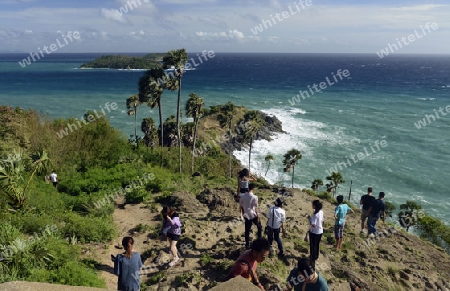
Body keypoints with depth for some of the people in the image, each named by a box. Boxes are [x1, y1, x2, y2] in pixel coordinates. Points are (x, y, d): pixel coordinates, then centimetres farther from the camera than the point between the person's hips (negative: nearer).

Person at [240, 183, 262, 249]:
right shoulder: (254, 197, -21)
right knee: (259, 227, 23)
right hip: (253, 215, -4)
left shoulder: (242, 196, -7)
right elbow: (256, 208, -16)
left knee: (247, 231, 14)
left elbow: (241, 206, 3)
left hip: (246, 216, 4)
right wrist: (258, 217, -4)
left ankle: (247, 245, 23)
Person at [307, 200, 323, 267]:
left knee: (313, 246, 8)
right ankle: (316, 256, 44)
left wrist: (309, 218, -18)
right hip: (320, 231, 8)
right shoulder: (321, 212, -4)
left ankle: (313, 260, 18)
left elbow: (313, 225, -29)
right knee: (317, 245, 25)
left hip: (314, 232, -8)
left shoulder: (315, 214, -30)